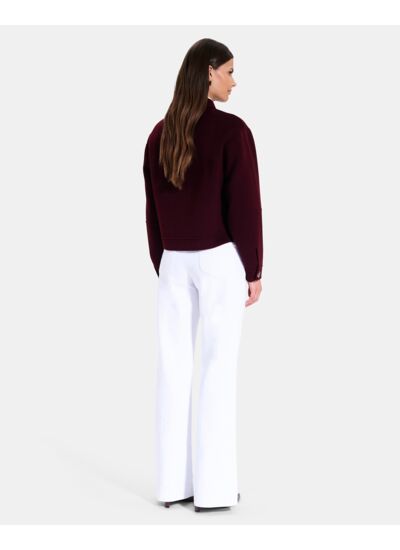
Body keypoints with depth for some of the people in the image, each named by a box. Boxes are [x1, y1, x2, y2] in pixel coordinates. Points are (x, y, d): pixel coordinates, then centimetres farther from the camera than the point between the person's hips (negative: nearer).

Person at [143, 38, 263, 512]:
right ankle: (213, 487, 4)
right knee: (218, 369, 0)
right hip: (221, 260, -5)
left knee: (173, 368, 7)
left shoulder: (160, 134, 6)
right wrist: (255, 270, -3)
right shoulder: (232, 130, -13)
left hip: (174, 261, 5)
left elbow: (153, 209, 10)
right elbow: (245, 207, -12)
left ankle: (173, 482, 13)